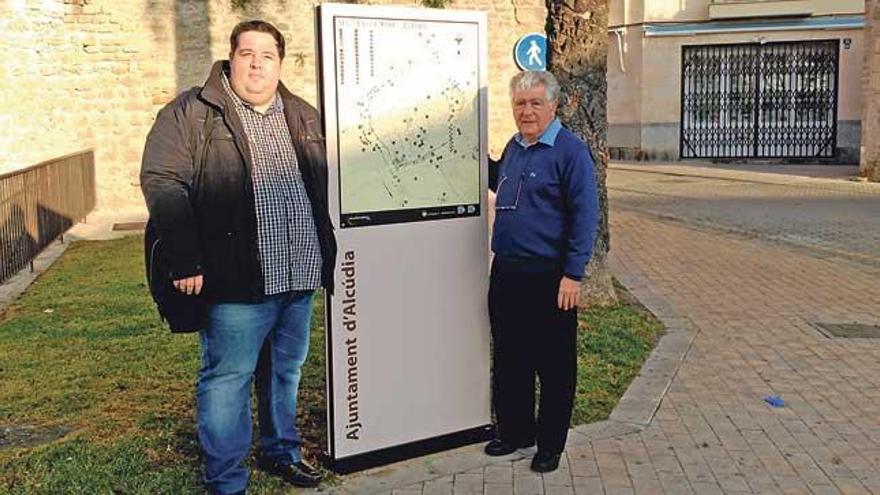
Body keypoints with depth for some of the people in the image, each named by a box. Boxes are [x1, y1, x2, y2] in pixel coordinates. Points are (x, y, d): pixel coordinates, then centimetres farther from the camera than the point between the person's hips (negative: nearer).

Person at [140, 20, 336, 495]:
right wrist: (186, 261, -17)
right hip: (237, 280, -5)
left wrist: (327, 255, 15)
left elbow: (326, 185, 20)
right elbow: (162, 181, -10)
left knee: (286, 370, 18)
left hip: (299, 275, 6)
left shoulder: (303, 116, 14)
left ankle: (280, 450, 37)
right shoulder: (192, 112, -3)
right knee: (227, 379, 1)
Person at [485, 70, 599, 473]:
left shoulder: (570, 151, -10)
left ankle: (550, 445, 18)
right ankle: (514, 431, 31)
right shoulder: (513, 148, 12)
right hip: (506, 273, 7)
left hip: (548, 277, -7)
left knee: (553, 364, 5)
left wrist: (573, 274, -18)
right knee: (508, 357, 16)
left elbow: (585, 215, -14)